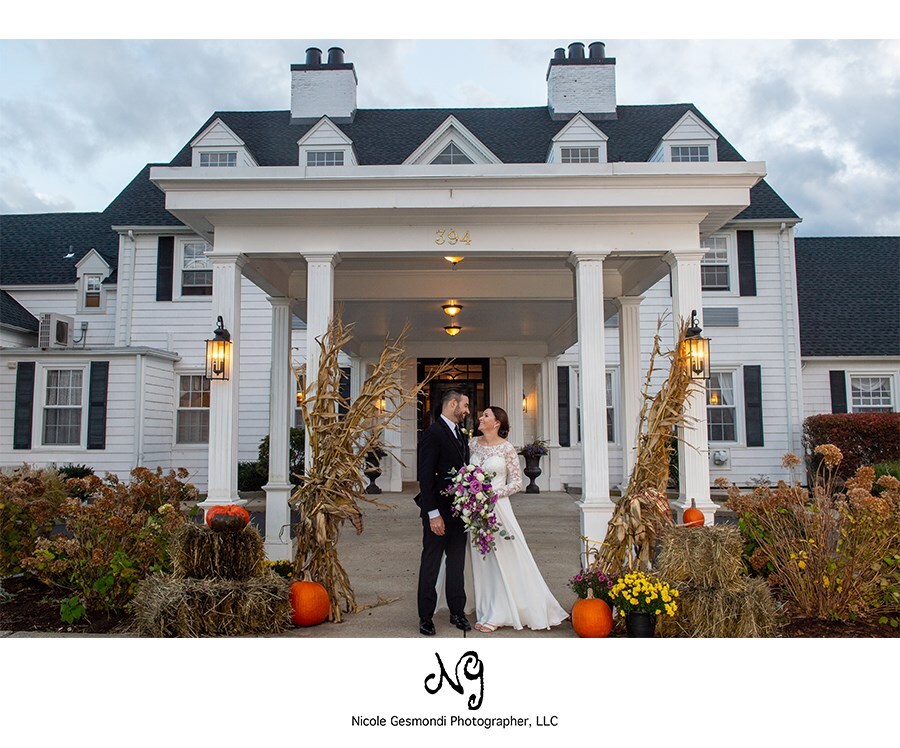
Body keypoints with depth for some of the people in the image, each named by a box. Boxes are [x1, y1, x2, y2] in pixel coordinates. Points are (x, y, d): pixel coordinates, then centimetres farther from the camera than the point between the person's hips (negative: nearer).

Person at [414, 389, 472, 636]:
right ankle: (426, 617, 16)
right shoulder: (433, 433, -14)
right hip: (438, 511, -8)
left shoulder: (460, 435, 12)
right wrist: (433, 514, -20)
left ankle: (457, 612, 26)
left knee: (457, 563, 15)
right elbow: (425, 476, -18)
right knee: (430, 564, 5)